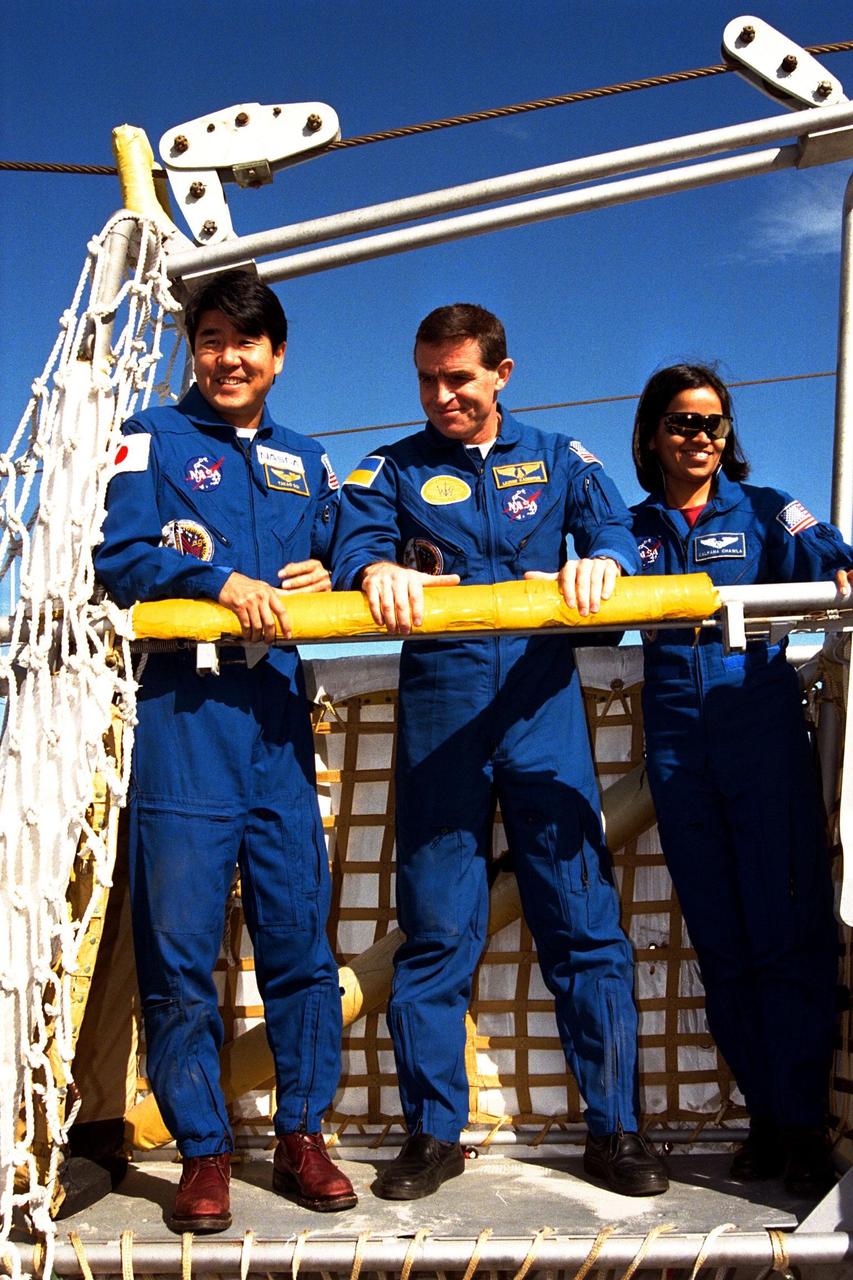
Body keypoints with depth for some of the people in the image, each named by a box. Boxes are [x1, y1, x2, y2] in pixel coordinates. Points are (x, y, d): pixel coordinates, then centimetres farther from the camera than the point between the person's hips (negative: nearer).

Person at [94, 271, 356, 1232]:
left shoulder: (306, 462, 21)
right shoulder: (154, 439, 8)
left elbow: (331, 562, 22)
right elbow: (120, 558, -3)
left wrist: (323, 578, -1)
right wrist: (221, 582, -18)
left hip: (276, 714, 4)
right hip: (184, 710, -3)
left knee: (299, 930, 4)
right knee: (178, 943, -3)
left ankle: (301, 1136, 17)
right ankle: (202, 1152, 10)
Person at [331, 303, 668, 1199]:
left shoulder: (556, 459, 16)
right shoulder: (394, 470, 14)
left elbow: (611, 521, 0)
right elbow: (353, 543, -3)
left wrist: (600, 560, -24)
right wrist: (378, 569, -27)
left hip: (542, 705, 0)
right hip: (439, 711, 0)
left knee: (583, 919, -1)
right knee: (435, 929, 2)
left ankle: (613, 1127, 11)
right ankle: (432, 1132, 15)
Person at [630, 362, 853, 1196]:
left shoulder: (764, 511, 9)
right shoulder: (635, 530, 15)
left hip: (761, 726, -2)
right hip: (676, 737, 2)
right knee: (720, 939, 4)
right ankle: (766, 1119, 13)